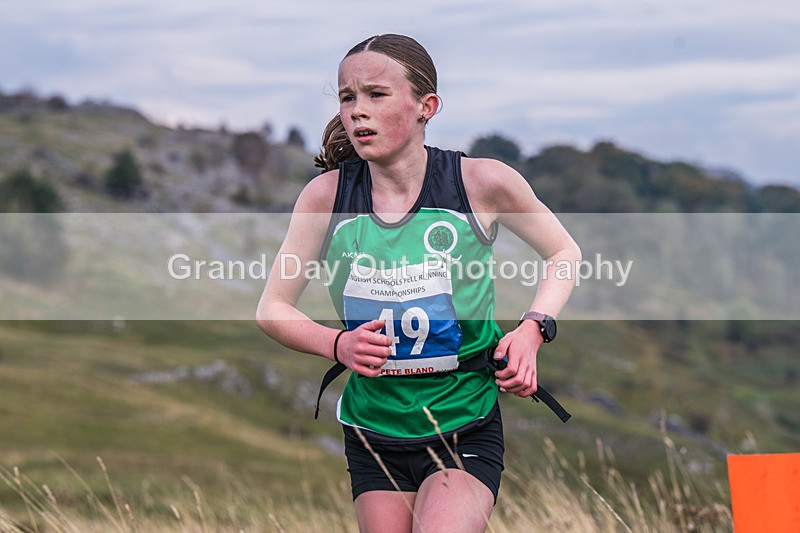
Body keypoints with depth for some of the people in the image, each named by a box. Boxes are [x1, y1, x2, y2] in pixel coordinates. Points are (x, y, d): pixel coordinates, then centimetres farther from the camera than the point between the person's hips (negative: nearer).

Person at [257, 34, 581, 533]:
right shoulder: (326, 196, -6)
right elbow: (272, 309, 5)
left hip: (464, 429, -3)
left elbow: (566, 253, 8)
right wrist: (337, 345, -14)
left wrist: (533, 330, -8)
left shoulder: (483, 182, -10)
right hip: (372, 431, 3)